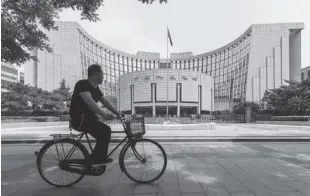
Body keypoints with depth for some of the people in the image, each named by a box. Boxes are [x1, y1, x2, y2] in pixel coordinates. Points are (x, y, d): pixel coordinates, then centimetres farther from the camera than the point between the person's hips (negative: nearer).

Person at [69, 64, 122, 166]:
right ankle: (97, 159, -8)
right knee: (105, 130, -19)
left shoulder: (95, 88, 12)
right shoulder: (83, 84, -16)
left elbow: (105, 102, 8)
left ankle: (98, 160, 19)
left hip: (88, 117, 10)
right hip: (80, 119, -9)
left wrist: (117, 113, -1)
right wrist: (104, 114, -36)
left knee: (103, 134, 7)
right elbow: (89, 101, -30)